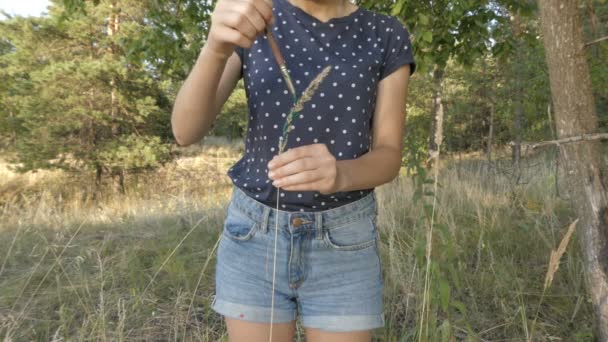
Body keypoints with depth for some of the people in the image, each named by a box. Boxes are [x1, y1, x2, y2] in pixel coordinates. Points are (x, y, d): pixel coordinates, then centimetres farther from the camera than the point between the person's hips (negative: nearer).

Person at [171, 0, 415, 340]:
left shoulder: (388, 36, -1)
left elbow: (389, 158, -6)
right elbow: (186, 131, -13)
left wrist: (337, 173, -30)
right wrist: (216, 45, -33)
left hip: (343, 242, 0)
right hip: (255, 236, 1)